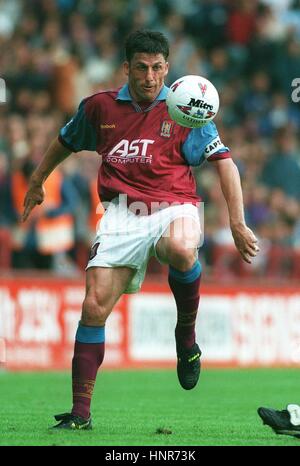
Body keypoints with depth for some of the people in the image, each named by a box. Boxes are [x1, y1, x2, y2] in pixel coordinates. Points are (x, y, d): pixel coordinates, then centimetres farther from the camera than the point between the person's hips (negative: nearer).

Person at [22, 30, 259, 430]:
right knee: (94, 306, -11)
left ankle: (187, 334, -10)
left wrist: (237, 223, -9)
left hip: (173, 207, -2)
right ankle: (80, 412, -3)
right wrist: (37, 183, 39)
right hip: (122, 214, 3)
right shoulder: (100, 107, 9)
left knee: (180, 250, -39)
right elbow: (66, 142, 29)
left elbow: (224, 162, 0)